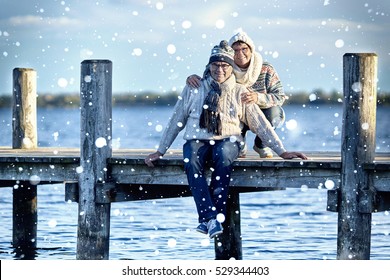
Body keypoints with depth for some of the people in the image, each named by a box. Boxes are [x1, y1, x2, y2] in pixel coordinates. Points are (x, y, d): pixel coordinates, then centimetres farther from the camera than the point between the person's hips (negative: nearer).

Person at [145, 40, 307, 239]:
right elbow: (176, 120, 14)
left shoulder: (240, 93, 9)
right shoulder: (193, 89, 10)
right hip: (197, 140, 1)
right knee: (191, 161, -36)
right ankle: (210, 217, -43)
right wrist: (160, 151, 12)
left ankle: (212, 216, -38)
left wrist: (282, 152, 5)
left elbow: (260, 124, 10)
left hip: (227, 141, -1)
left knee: (223, 155, -38)